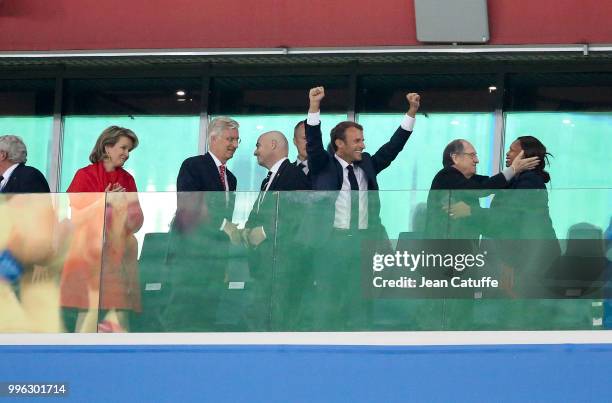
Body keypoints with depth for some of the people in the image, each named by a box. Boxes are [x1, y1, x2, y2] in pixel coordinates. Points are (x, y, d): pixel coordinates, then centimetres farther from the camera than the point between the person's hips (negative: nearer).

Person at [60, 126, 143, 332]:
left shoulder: (127, 180, 14)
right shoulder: (85, 176, 3)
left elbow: (137, 219, 12)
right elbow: (74, 216, -1)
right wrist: (104, 202, -10)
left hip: (118, 253, 3)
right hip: (89, 251, -3)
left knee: (118, 309, -8)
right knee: (90, 309, -11)